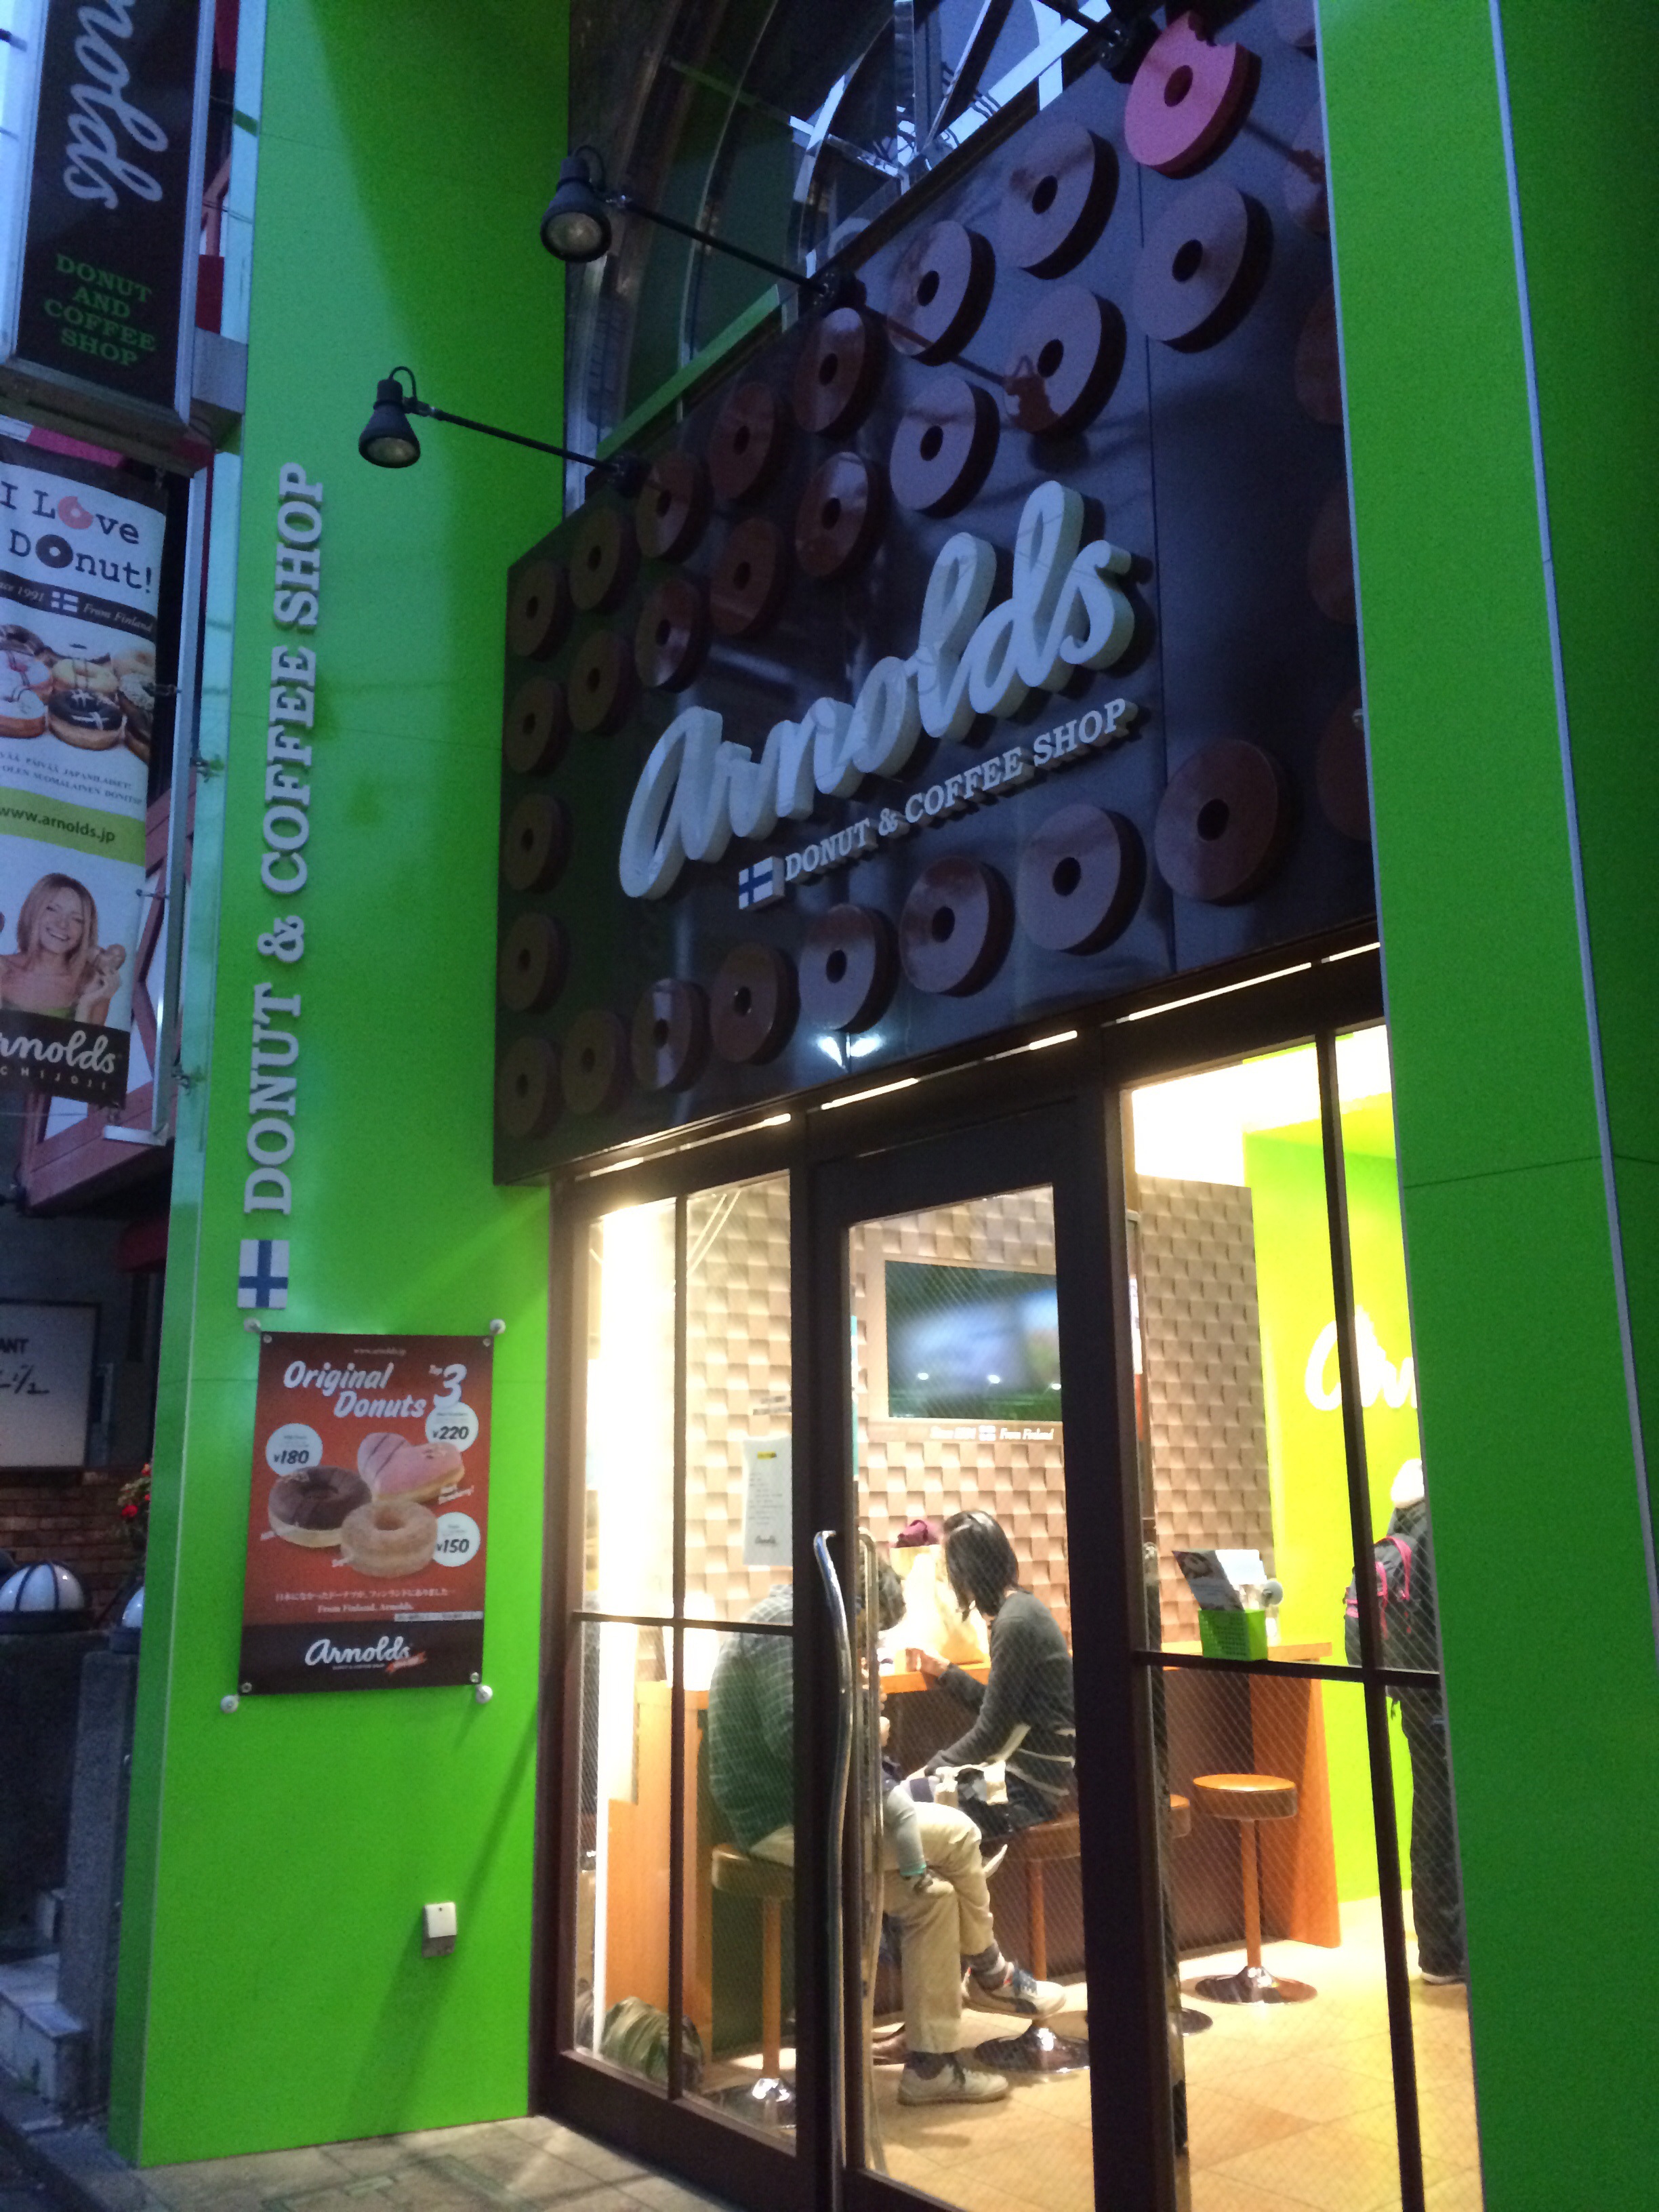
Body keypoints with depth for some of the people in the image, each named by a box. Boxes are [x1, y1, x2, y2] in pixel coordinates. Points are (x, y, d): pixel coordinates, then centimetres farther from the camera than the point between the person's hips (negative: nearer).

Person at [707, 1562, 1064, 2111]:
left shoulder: (782, 1623, 17)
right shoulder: (785, 1626, -16)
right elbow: (792, 1737, -27)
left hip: (791, 1809, 11)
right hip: (784, 1821, -11)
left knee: (932, 1892, 6)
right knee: (956, 1835, -8)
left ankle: (930, 2064, 10)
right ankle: (991, 1974, 15)